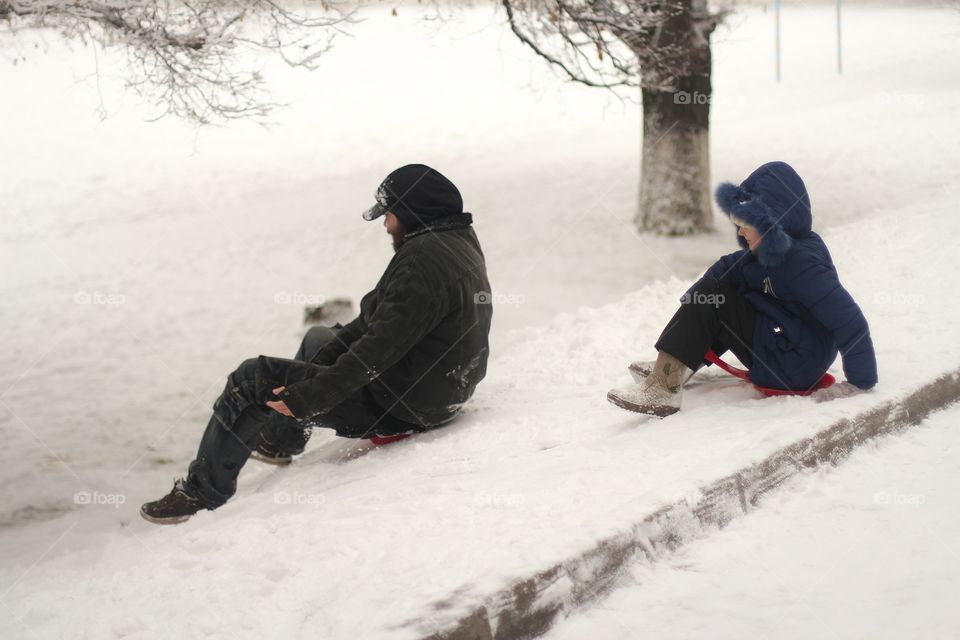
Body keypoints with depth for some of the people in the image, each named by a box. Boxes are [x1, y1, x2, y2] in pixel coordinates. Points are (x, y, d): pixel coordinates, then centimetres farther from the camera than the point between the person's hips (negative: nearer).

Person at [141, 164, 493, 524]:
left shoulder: (423, 259, -25)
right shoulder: (461, 242, 7)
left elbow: (381, 347, -30)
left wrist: (306, 396, -27)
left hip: (399, 407, -10)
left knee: (252, 380, -3)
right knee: (318, 340, 32)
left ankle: (203, 491, 8)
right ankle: (280, 440, 49)